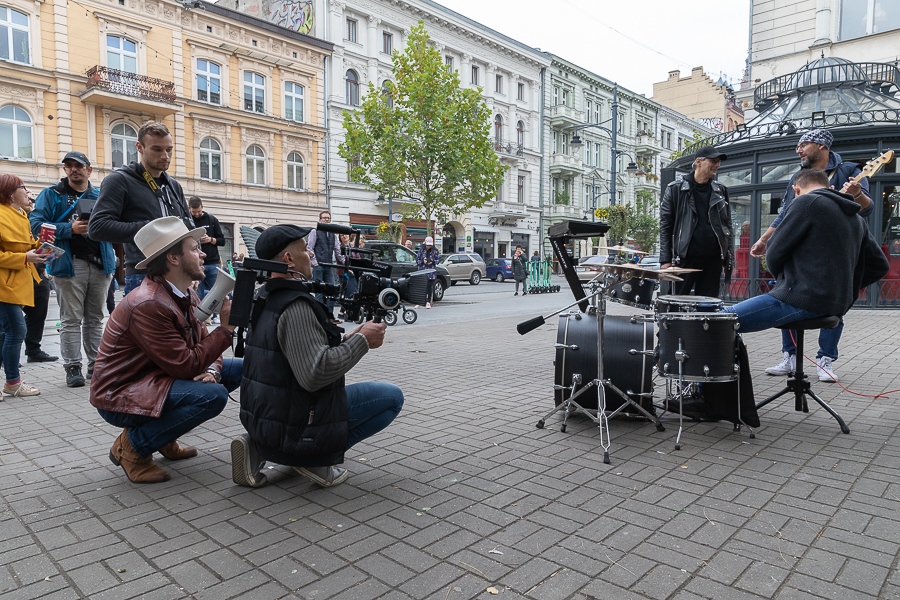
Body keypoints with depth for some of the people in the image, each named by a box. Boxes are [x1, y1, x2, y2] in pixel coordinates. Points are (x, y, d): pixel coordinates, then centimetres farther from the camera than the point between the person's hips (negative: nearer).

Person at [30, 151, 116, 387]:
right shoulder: (51, 195, 8)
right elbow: (36, 224, -2)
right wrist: (70, 228, -14)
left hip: (100, 265, 3)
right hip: (70, 264, -3)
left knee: (95, 318, 9)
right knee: (71, 319, -3)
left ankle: (96, 365, 16)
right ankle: (72, 368, 3)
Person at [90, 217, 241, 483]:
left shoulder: (187, 296, 5)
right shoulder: (148, 305, -26)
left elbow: (202, 346, 7)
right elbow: (186, 365, -26)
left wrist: (212, 369, -15)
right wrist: (226, 327, -22)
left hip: (155, 380, 10)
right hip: (120, 396, -10)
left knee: (239, 368, 3)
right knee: (213, 395, -30)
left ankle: (163, 437, 12)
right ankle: (133, 445, -7)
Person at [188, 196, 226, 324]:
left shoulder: (211, 220, 8)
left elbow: (222, 241, 7)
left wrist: (211, 239, -12)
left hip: (212, 263, 1)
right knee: (198, 292, 1)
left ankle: (216, 315, 17)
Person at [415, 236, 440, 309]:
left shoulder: (435, 250, 4)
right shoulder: (421, 249, 4)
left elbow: (438, 259, 6)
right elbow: (417, 260, 6)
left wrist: (432, 261, -14)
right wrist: (422, 261, -14)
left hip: (431, 271, 0)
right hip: (422, 271, 0)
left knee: (430, 287, 0)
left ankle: (428, 302, 9)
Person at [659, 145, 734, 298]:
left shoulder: (720, 191, 13)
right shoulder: (676, 189, 1)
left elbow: (727, 226, 16)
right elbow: (665, 225, -2)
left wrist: (729, 257, 9)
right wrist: (665, 259, -8)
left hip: (713, 259, 4)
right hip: (685, 259, -4)